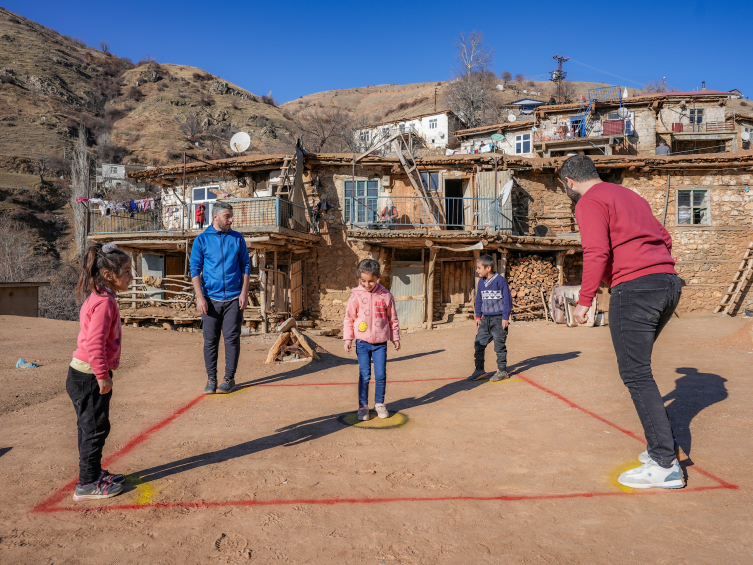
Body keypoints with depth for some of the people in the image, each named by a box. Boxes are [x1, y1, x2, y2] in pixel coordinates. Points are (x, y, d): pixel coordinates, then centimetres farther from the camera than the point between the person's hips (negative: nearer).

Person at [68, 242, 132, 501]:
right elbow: (94, 343, -27)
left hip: (86, 375, 10)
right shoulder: (104, 301, -20)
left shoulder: (100, 298, 12)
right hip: (89, 376, -10)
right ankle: (87, 484, 11)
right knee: (95, 429, 0)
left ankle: (93, 472, 32)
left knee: (91, 428, 19)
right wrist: (102, 376, -23)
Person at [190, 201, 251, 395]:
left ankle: (229, 378, 11)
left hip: (234, 299, 0)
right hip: (211, 298, 0)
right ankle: (211, 379, 16)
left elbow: (245, 266, 8)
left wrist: (244, 292, -1)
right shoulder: (202, 239, 2)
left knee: (232, 338, 1)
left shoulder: (237, 238, 6)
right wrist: (200, 297, -6)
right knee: (210, 340, 5)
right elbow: (195, 270, 2)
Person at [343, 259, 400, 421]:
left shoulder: (385, 295, -2)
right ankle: (362, 406, 15)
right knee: (364, 376, 1)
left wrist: (395, 338, 11)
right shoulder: (356, 296, -4)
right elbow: (349, 319, 3)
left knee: (381, 375, 4)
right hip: (362, 342, -1)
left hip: (380, 343, 1)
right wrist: (347, 338, -2)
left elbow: (393, 319, 8)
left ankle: (379, 403, 23)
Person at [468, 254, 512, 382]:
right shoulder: (481, 282, 9)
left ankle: (502, 371, 13)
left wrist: (505, 317, -11)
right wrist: (478, 316, 15)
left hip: (499, 319, -6)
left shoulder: (500, 280, -11)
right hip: (485, 319, 7)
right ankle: (479, 370, 15)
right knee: (479, 343, 4)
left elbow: (507, 299, -9)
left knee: (499, 345, 0)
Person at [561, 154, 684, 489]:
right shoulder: (629, 196, 24)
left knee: (635, 373, -6)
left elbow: (596, 252, -17)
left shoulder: (589, 202, -3)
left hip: (634, 288, -9)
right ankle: (660, 445, 22)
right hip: (669, 285, 9)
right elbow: (664, 238, 27)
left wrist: (585, 300, -15)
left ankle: (665, 466, -5)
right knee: (637, 367, 19)